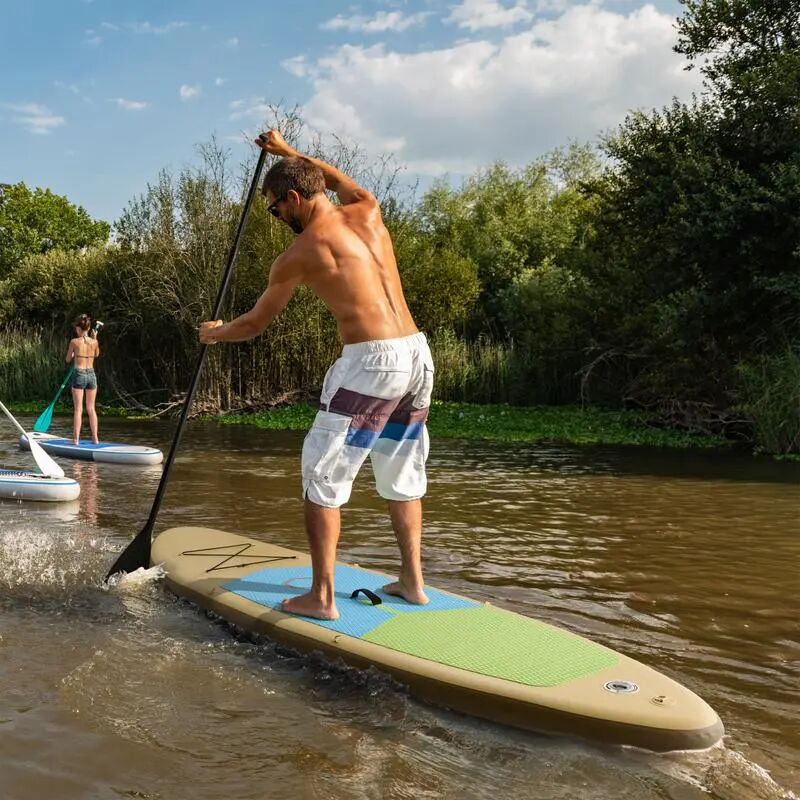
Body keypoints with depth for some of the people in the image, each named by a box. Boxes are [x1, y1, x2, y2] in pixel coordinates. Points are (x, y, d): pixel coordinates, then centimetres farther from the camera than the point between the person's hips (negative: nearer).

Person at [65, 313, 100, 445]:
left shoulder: (74, 341, -9)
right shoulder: (94, 342, -1)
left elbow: (68, 360, 2)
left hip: (79, 375, -3)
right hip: (91, 375, 3)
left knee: (78, 409, 0)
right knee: (91, 408, 11)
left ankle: (76, 439, 0)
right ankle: (95, 438, 12)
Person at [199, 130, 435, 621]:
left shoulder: (301, 252, -4)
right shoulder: (367, 213, 11)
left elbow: (255, 324, 9)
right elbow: (339, 179, 38)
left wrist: (215, 332, 29)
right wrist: (288, 152, 45)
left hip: (370, 361, -7)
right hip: (418, 355, 8)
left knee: (324, 476, 3)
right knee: (402, 475, 18)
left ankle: (322, 597, 4)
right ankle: (413, 581, 26)